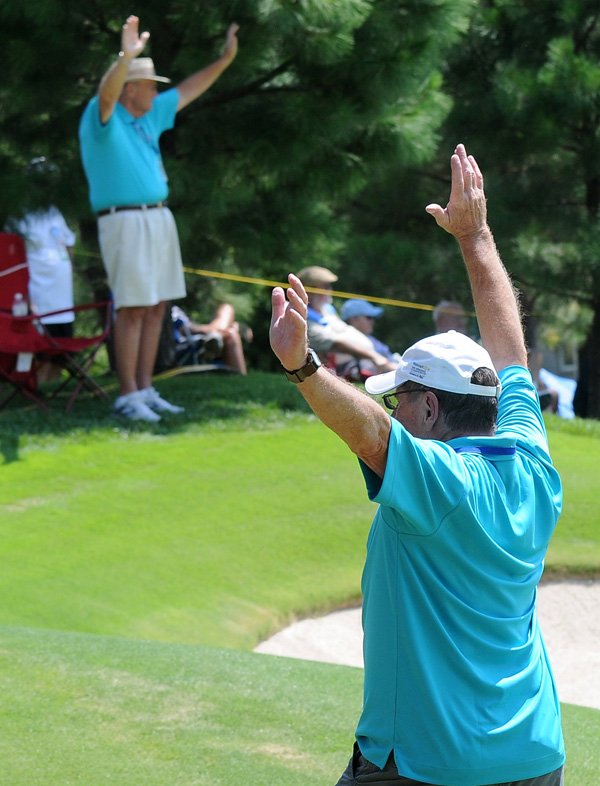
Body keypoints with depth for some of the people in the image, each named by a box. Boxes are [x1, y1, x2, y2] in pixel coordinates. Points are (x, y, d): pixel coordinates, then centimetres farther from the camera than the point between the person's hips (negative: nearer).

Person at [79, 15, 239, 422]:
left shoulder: (150, 116, 17)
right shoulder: (101, 117, -7)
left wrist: (226, 58, 28)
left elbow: (188, 91, 28)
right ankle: (128, 396, -9)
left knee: (156, 308, 7)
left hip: (159, 218, 8)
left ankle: (145, 390, 12)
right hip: (125, 221, -8)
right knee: (133, 309, -11)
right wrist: (127, 57, -47)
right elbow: (107, 94, -30)